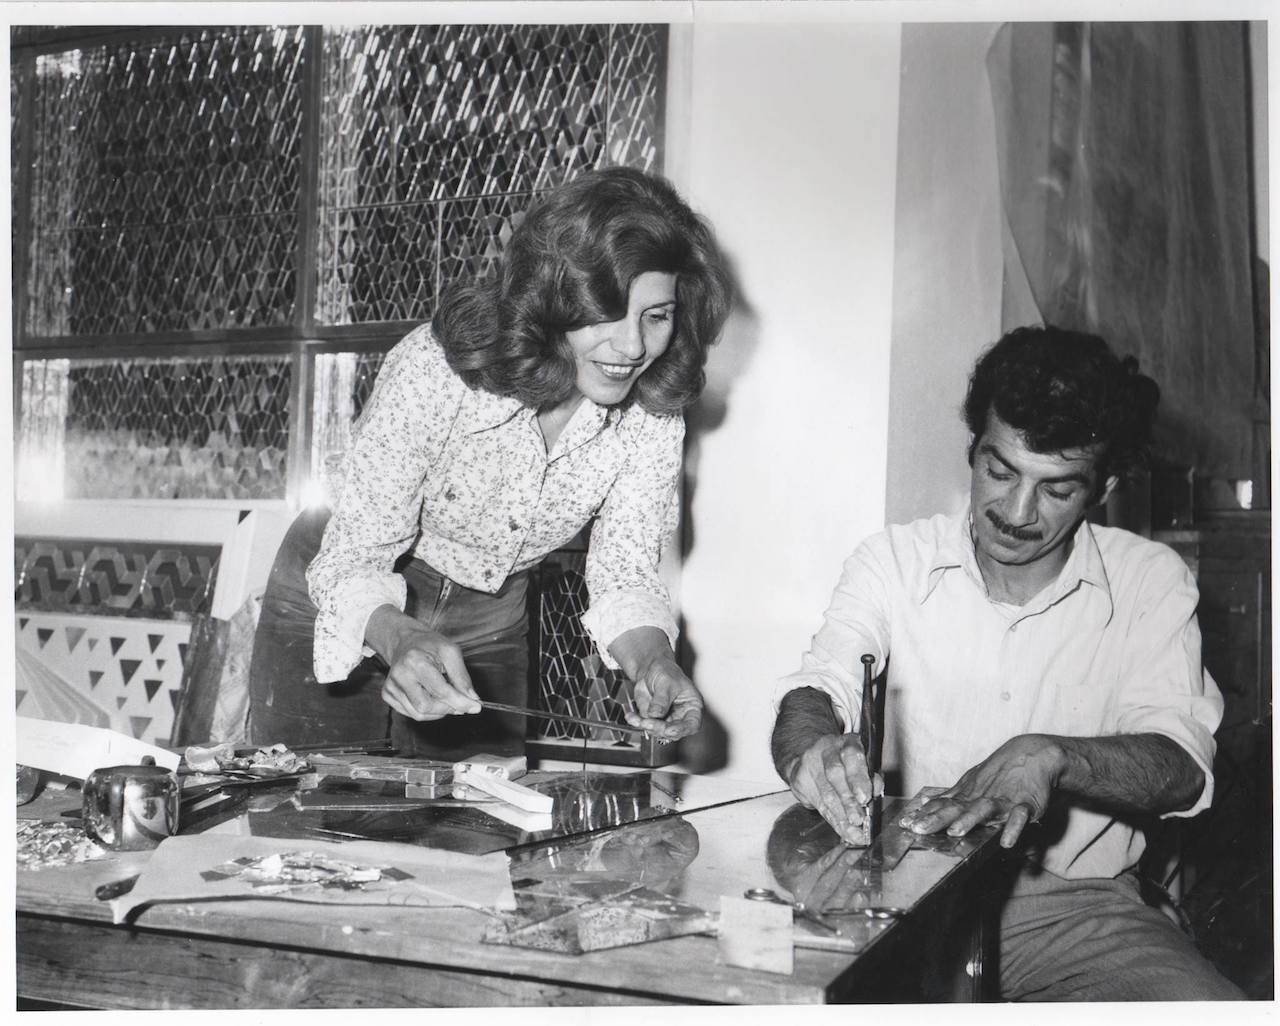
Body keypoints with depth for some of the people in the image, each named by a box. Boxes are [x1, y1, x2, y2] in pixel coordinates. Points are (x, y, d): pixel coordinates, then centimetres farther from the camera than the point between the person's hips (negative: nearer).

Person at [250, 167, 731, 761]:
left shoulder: (653, 413, -16)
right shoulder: (434, 370, -31)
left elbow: (624, 572, -12)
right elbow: (355, 558, -28)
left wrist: (653, 660, -34)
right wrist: (399, 638, -50)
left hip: (492, 623, 4)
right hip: (345, 609, -3)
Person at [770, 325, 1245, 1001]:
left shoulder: (1150, 581, 2)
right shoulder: (893, 560, 3)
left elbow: (1182, 764, -9)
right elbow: (815, 690, -10)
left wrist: (1049, 757, -29)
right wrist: (812, 750, -35)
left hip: (1076, 905, 1)